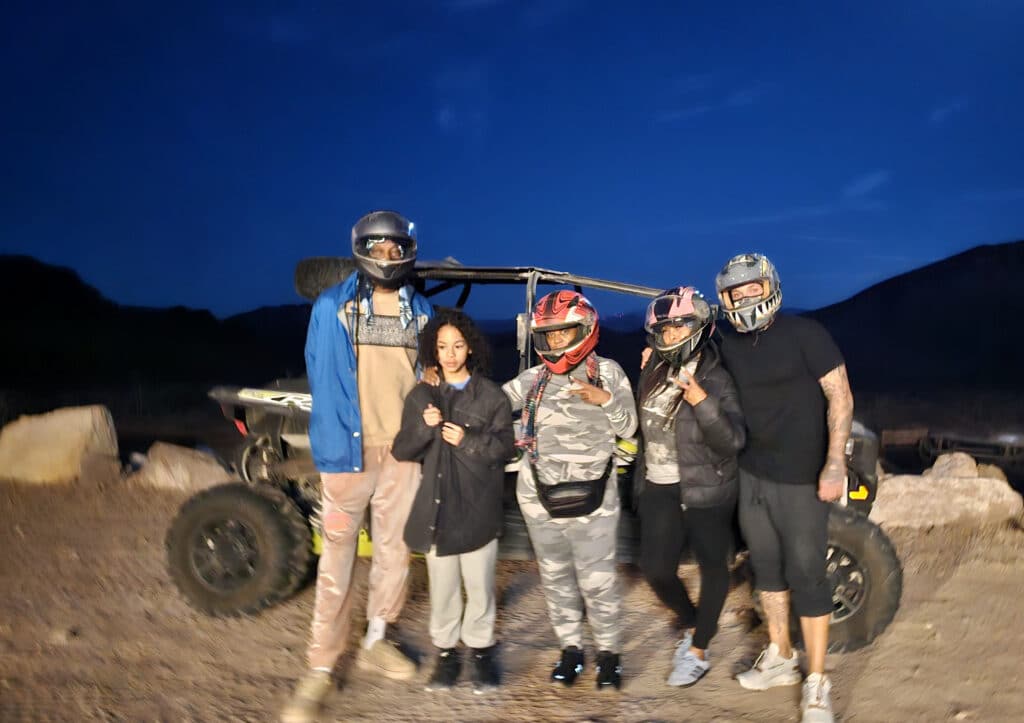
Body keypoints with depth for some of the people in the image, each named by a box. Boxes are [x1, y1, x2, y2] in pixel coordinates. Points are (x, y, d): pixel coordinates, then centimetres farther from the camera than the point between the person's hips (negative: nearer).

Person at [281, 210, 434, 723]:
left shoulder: (421, 310, 10)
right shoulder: (332, 306, -2)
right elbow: (322, 380, -6)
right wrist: (334, 445, -14)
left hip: (403, 450, 4)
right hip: (350, 450, -4)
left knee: (394, 551, 13)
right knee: (337, 559, 1)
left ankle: (375, 643, 33)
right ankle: (320, 670, 12)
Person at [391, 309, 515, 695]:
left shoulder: (491, 395, 1)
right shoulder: (421, 395, 7)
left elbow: (505, 446, -4)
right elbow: (401, 451, 3)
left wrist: (468, 440, -18)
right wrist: (425, 428, -15)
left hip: (478, 507, -2)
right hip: (436, 507, 2)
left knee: (479, 585, 8)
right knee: (443, 587, 10)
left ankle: (482, 650, 23)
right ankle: (446, 652, 24)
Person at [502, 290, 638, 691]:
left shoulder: (606, 371, -1)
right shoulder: (534, 379, 3)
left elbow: (628, 427, -2)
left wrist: (605, 399, -20)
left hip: (591, 495, -2)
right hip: (540, 494, 3)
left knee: (597, 579, -1)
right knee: (555, 576, 13)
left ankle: (609, 651, 21)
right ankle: (570, 647, 30)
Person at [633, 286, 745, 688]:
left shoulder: (715, 379, -15)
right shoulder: (653, 373, 2)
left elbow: (733, 442, -23)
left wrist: (700, 401, -33)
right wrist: (642, 477, 16)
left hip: (704, 489, -5)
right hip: (658, 486, 5)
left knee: (712, 566, 9)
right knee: (655, 568, 4)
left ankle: (698, 652, 24)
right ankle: (691, 625, 32)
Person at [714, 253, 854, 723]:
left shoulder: (804, 333, -10)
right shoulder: (730, 347, 7)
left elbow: (840, 397, -11)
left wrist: (835, 463, -19)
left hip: (801, 478, -6)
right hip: (752, 474, 6)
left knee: (805, 575, 0)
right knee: (766, 566, 15)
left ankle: (816, 683, 14)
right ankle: (780, 658, 32)